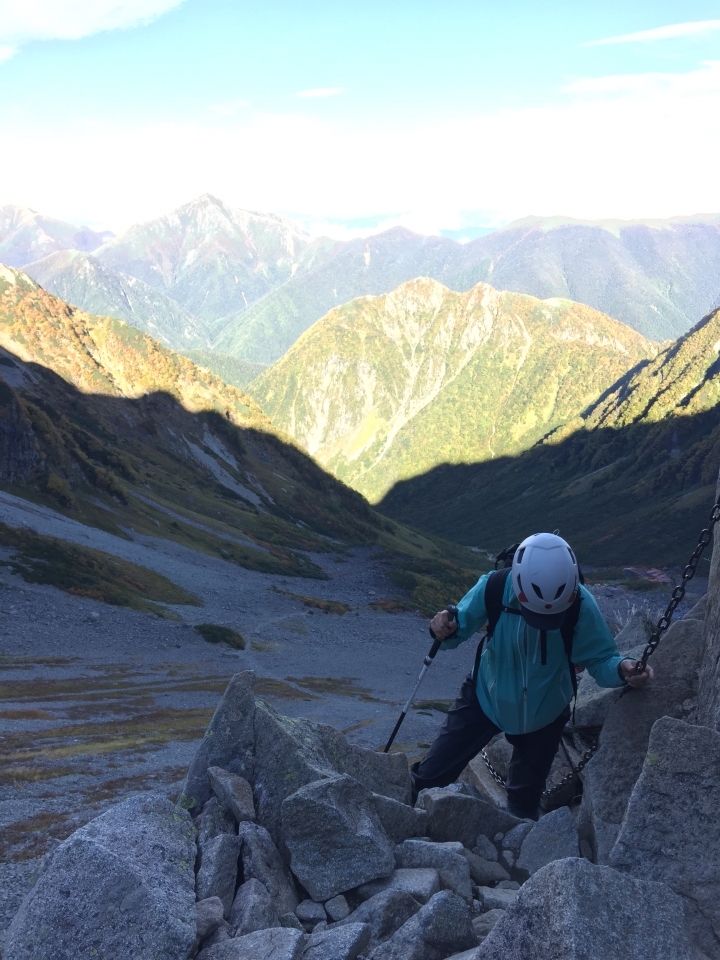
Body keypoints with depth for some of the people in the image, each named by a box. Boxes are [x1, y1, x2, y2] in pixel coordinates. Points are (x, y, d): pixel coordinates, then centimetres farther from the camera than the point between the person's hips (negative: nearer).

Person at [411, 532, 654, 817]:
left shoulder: (581, 606, -30)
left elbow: (600, 659, -20)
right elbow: (462, 624, -14)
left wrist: (622, 668, -43)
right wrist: (446, 630, -37)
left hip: (543, 714, 0)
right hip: (486, 697, 0)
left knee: (524, 803, 18)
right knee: (431, 775, 3)